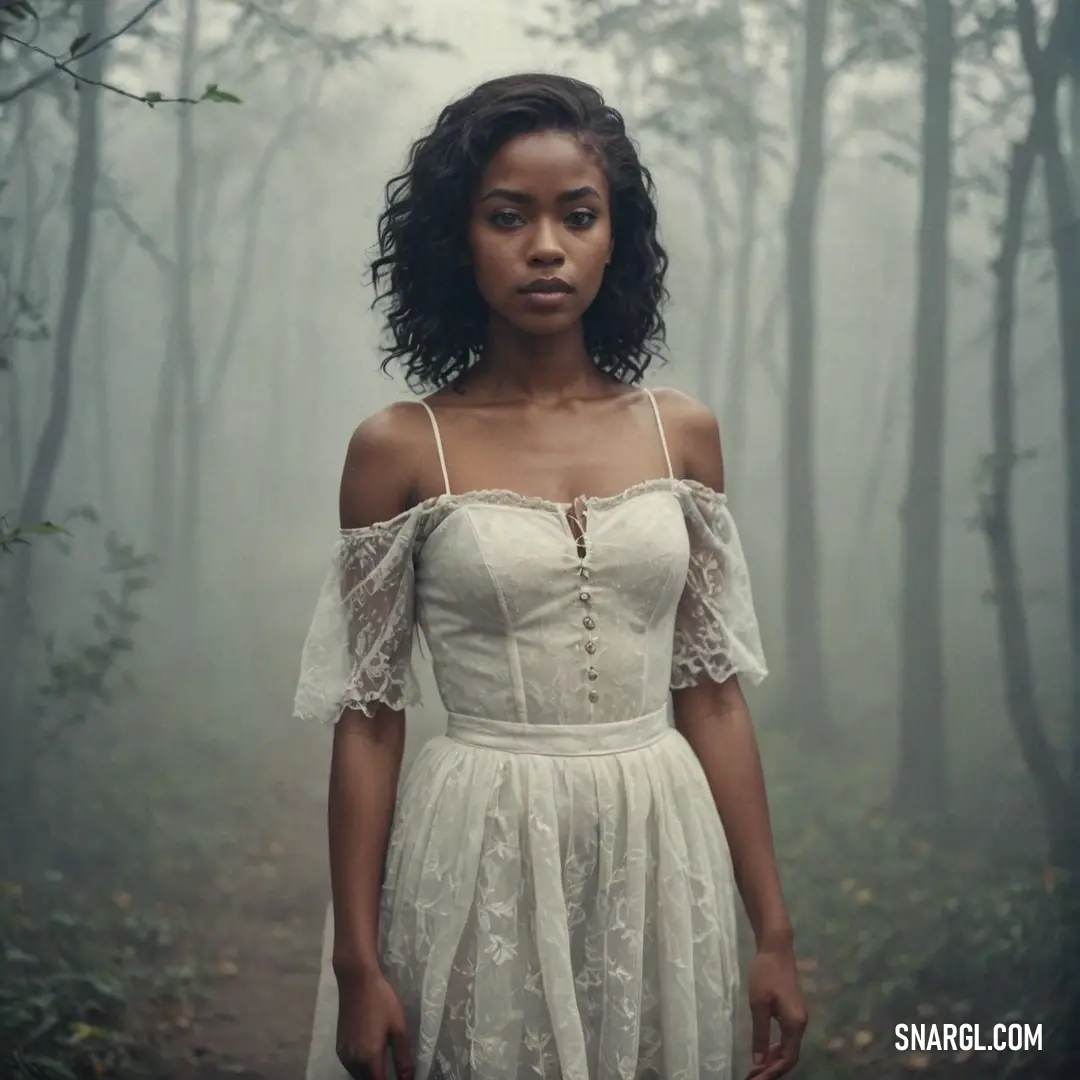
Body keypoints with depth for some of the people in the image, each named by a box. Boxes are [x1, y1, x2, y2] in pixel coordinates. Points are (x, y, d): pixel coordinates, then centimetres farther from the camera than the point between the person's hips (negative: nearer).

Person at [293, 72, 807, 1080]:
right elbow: (366, 719, -3)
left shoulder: (682, 432, 2)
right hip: (480, 862, -2)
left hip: (660, 855, 3)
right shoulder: (398, 448, -5)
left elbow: (711, 693, 5)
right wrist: (358, 966, -5)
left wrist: (774, 929, 4)